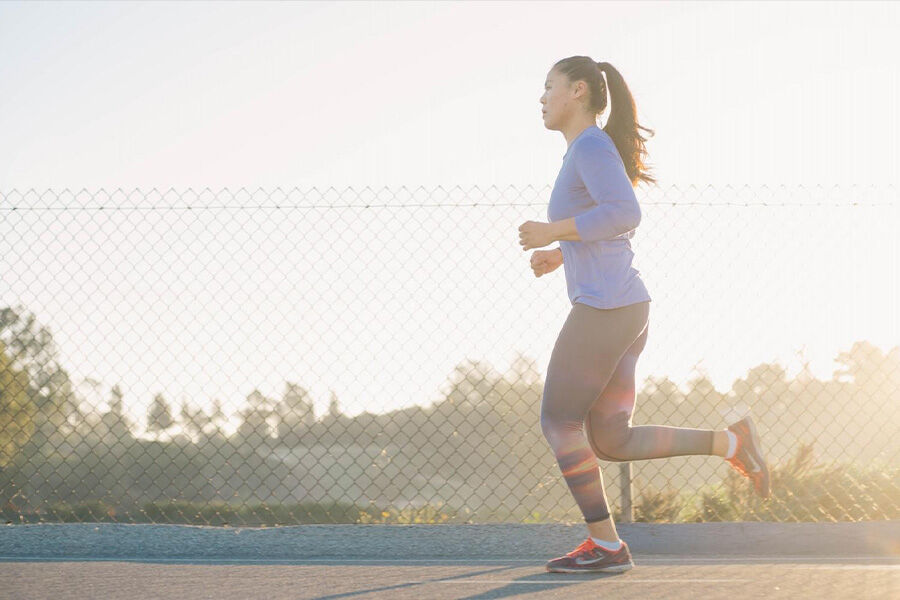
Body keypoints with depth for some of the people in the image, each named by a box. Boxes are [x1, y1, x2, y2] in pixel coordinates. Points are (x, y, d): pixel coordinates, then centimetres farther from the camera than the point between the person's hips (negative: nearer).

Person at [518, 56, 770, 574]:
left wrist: (553, 232, -16)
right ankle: (730, 442, 2)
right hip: (627, 311, 10)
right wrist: (560, 255, 24)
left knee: (559, 423, 2)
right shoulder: (591, 154, 21)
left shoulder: (593, 145, -10)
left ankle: (606, 545, 6)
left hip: (603, 308, -10)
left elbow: (626, 214, -24)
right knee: (611, 443, 8)